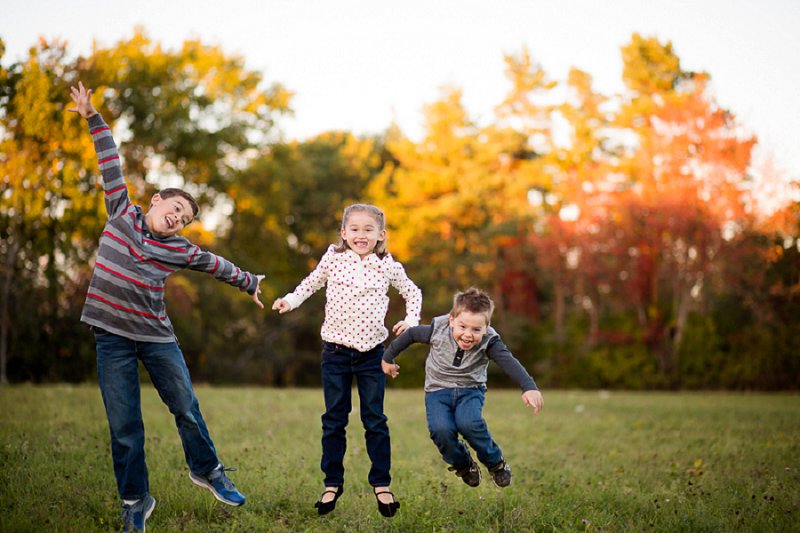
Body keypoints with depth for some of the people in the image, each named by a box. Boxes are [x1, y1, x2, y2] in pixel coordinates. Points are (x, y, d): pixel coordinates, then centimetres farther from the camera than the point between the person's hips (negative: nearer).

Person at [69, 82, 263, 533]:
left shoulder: (179, 250, 4)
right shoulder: (122, 213, 2)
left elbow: (216, 265, 18)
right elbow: (112, 164, 6)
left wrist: (251, 284, 30)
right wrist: (93, 118, 10)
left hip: (156, 336, 1)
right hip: (112, 338, -1)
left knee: (187, 409, 8)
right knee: (124, 427, 2)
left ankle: (207, 470, 32)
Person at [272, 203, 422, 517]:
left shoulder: (388, 266, -2)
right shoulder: (333, 259, -2)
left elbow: (412, 292, 13)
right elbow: (312, 282, 13)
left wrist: (411, 320, -2)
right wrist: (291, 300, -2)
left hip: (371, 351, 0)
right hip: (336, 350, 1)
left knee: (375, 420, 4)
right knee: (334, 420, 7)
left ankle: (381, 484, 15)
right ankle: (333, 483, 18)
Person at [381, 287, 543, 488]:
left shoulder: (489, 341, -21)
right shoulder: (438, 330, -18)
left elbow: (509, 362, -37)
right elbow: (411, 334, 0)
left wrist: (529, 387, -54)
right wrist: (388, 358, 10)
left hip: (470, 390, -1)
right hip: (438, 390, 1)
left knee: (469, 424, -32)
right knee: (440, 430, -27)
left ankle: (496, 463, -2)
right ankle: (463, 465, 6)